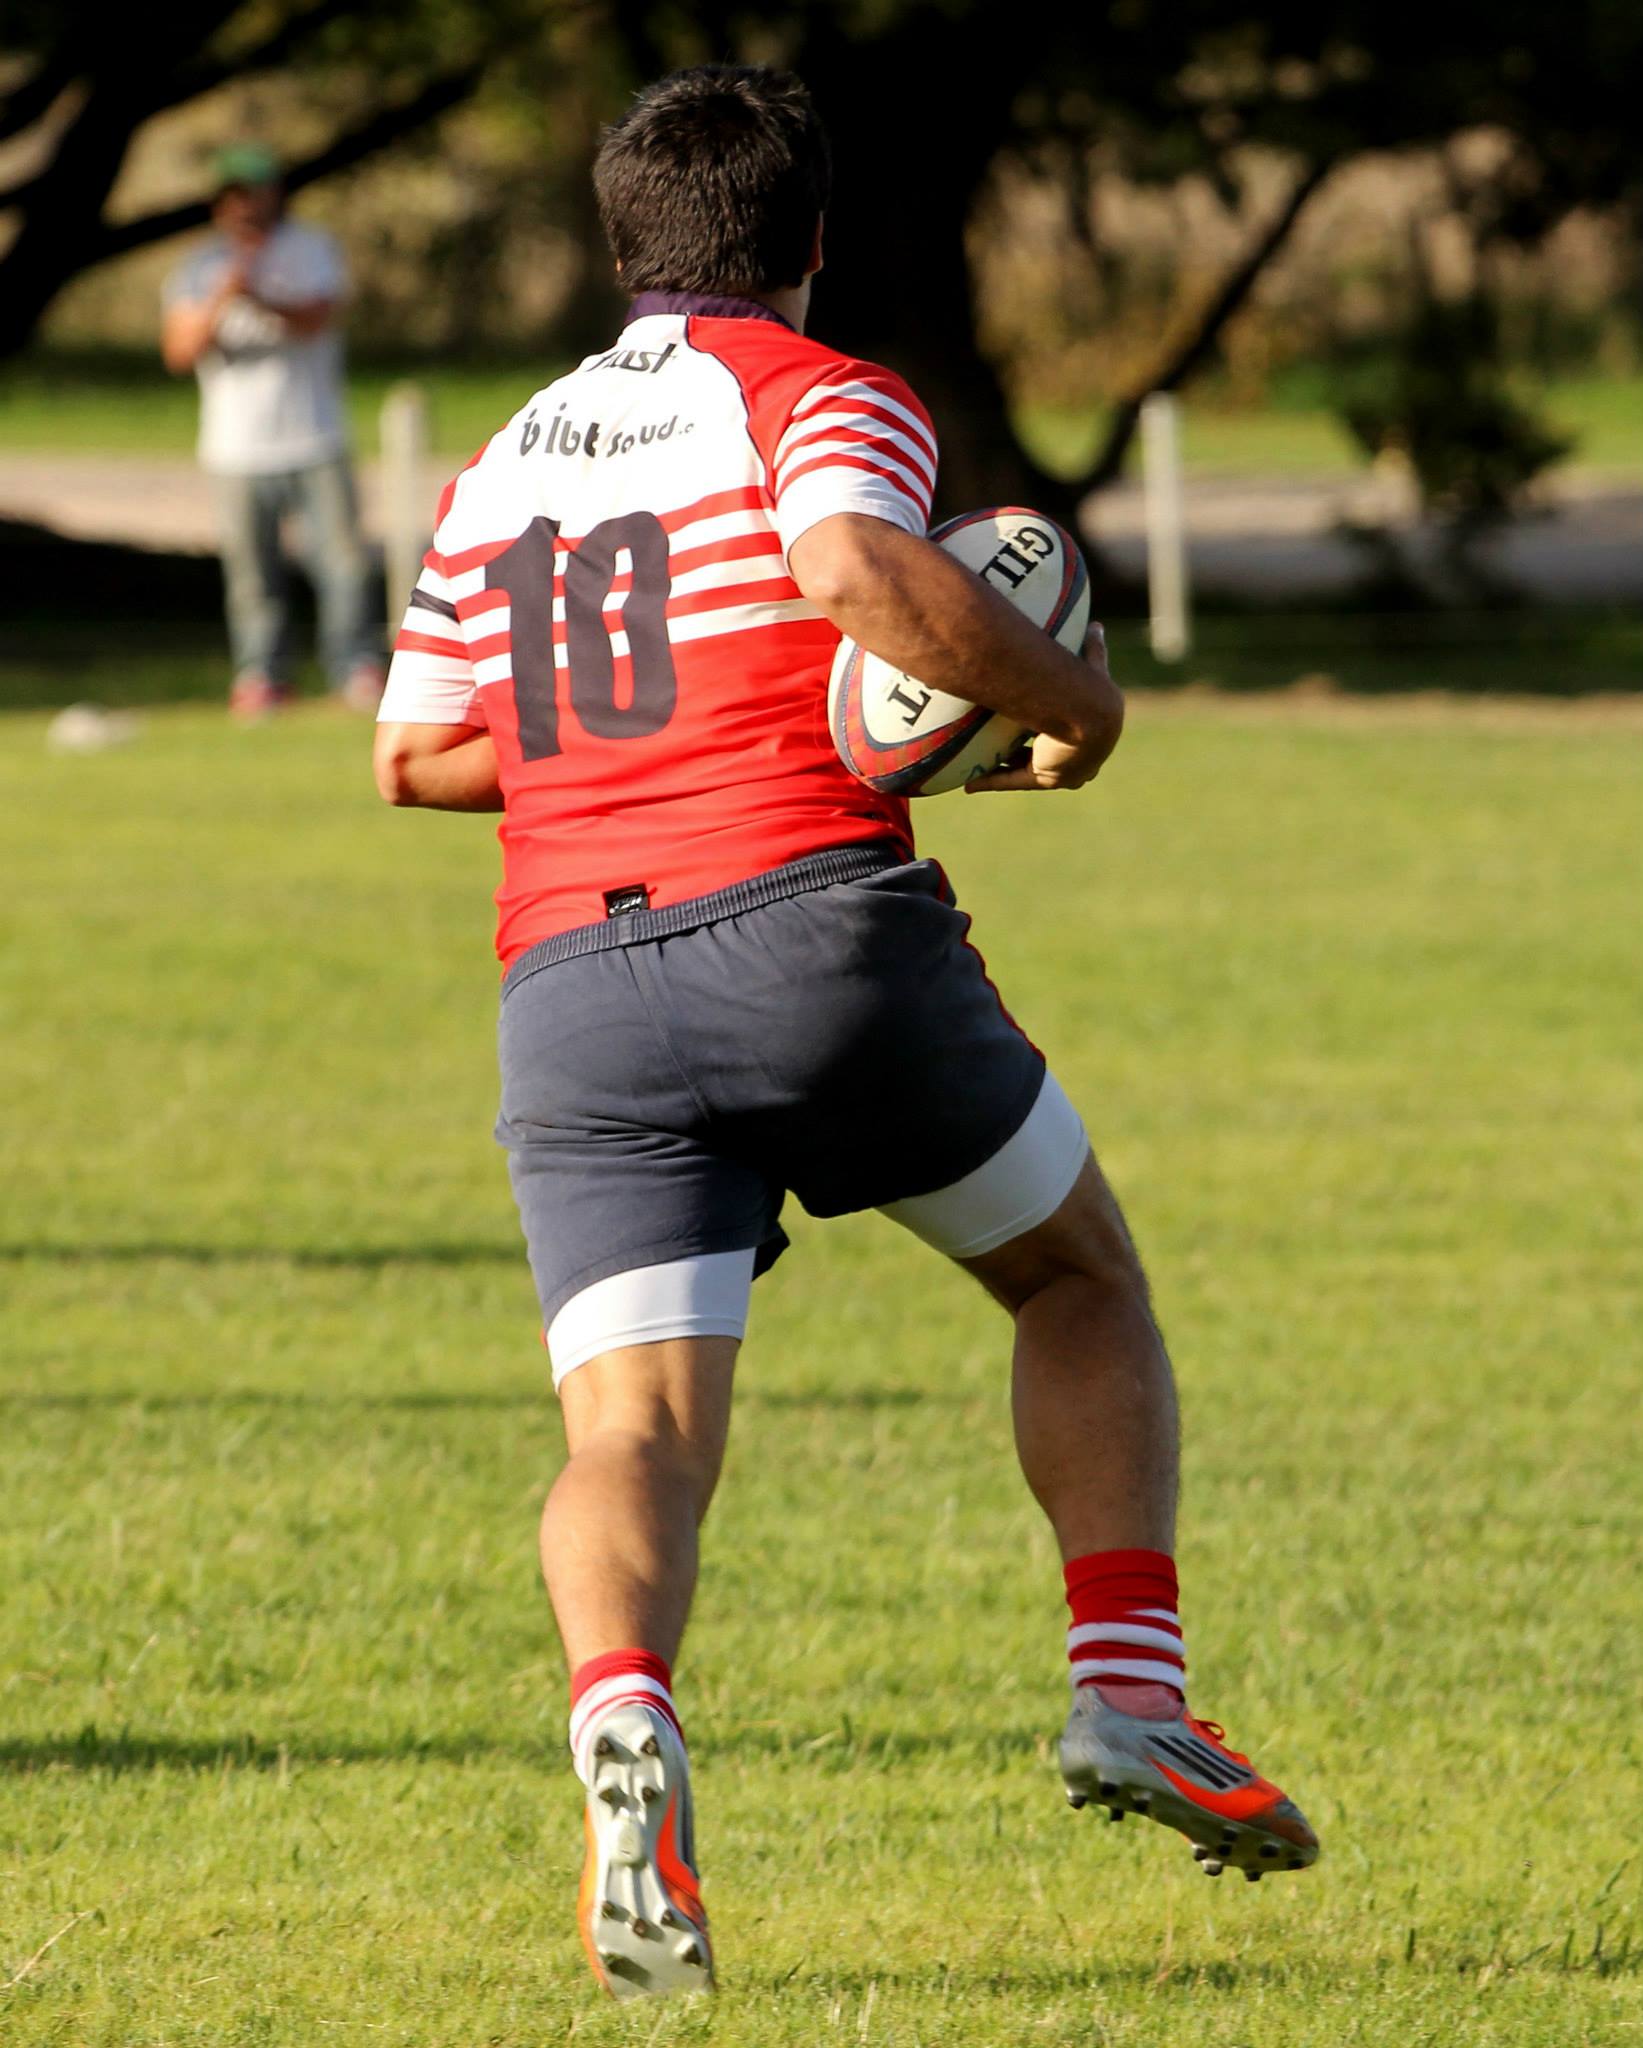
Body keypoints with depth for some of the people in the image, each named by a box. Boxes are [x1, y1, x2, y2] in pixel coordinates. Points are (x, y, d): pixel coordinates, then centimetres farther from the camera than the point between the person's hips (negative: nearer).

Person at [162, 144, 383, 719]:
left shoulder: (312, 250, 5)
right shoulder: (199, 268, 7)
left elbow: (318, 318, -13)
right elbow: (179, 352, -5)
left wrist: (262, 302, -31)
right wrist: (221, 301, -23)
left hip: (315, 442, -1)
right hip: (237, 451, 1)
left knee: (342, 558, -5)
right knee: (252, 570, -1)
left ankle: (357, 669, 2)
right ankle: (260, 677, 9)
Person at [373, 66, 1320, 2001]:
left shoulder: (501, 466, 23)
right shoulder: (820, 396, 5)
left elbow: (412, 754, 25)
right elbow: (852, 559, -17)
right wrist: (1065, 699, -5)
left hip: (569, 981, 3)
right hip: (816, 918, -3)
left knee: (633, 1429, -5)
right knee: (1083, 1278, 20)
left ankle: (622, 1718, -36)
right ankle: (1129, 1691, 7)